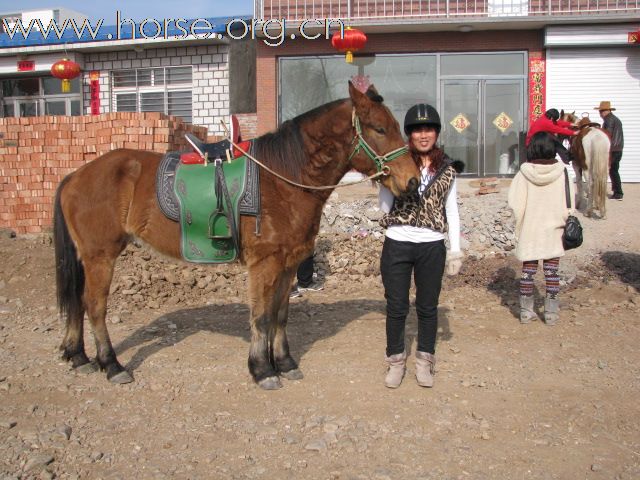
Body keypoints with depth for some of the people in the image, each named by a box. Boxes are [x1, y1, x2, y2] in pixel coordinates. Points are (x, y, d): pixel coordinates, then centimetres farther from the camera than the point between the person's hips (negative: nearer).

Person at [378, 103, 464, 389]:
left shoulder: (446, 168, 4)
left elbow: (451, 210, 7)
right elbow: (385, 206, -1)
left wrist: (455, 249, 3)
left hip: (432, 247, 2)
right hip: (397, 244, -1)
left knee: (428, 307, 13)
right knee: (396, 307, 8)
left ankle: (425, 361, 28)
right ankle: (396, 360, 25)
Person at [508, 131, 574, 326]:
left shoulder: (524, 173, -9)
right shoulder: (561, 172, -8)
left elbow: (516, 205, -10)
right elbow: (568, 204, -5)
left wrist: (519, 229, 0)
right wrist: (565, 225, 6)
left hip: (529, 232, 0)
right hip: (553, 232, 0)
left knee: (528, 270, 10)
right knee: (552, 271, 8)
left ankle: (526, 311, 16)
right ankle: (551, 312, 13)